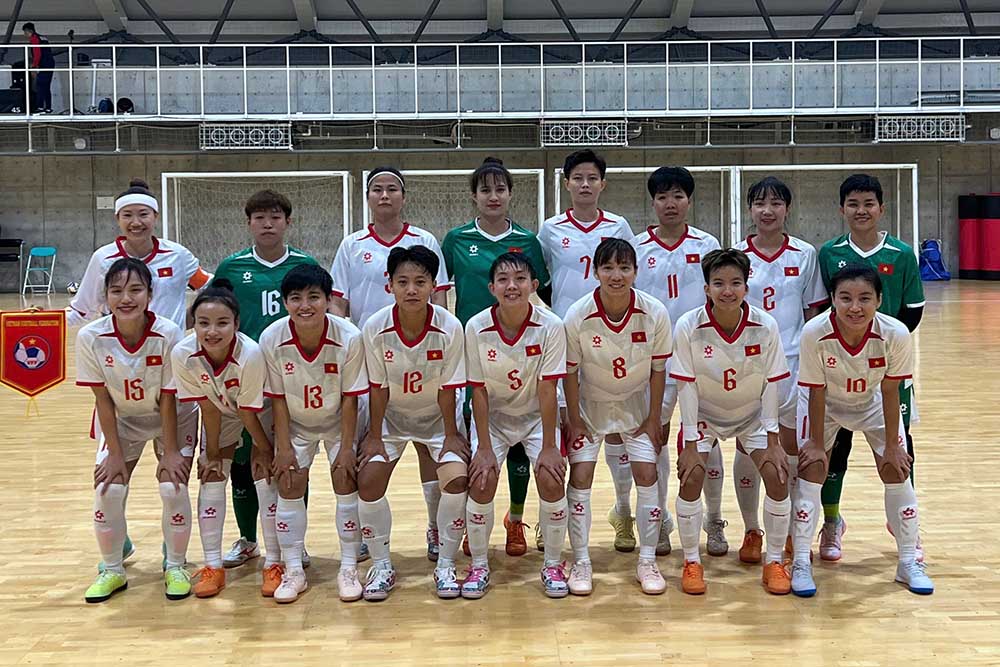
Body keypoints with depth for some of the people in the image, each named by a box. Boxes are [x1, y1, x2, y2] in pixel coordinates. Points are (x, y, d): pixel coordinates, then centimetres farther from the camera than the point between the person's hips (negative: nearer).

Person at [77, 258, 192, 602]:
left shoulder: (168, 335, -28)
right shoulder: (91, 338, -23)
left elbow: (168, 398, -19)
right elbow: (103, 399, -14)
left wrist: (170, 451, -16)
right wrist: (115, 453, -11)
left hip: (169, 419, -2)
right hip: (120, 420, 2)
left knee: (173, 487, -14)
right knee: (108, 489, -11)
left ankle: (175, 567, 9)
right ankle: (112, 570, 12)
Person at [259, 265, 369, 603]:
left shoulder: (349, 337, -28)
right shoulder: (272, 339, -24)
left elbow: (350, 397, -18)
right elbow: (278, 397, -13)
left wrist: (347, 448, -15)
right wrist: (283, 447, -12)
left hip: (338, 421, -1)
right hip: (295, 423, 1)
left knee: (346, 481, -8)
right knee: (289, 484, -5)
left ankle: (349, 568, 5)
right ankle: (293, 572, 7)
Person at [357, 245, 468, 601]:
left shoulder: (450, 328, -24)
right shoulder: (375, 328, -22)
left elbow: (448, 388, -15)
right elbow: (378, 387, -13)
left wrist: (451, 435, -11)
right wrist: (374, 436, -10)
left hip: (437, 415, -1)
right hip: (391, 416, 1)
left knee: (457, 478, -19)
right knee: (368, 481, -14)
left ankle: (445, 565, 1)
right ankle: (381, 566, 6)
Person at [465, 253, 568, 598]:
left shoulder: (550, 326, -20)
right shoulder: (476, 327, -18)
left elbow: (547, 389, -17)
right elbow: (479, 390, -13)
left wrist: (549, 447, -17)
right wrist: (484, 447, -15)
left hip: (537, 416, 0)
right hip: (493, 417, 0)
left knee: (552, 480, -16)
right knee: (481, 482, -16)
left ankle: (552, 565, 5)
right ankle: (479, 566, 5)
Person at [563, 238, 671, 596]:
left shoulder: (655, 313, -20)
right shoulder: (577, 315, -23)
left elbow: (658, 370, -8)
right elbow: (570, 372, -11)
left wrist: (653, 419, -5)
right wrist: (574, 420, -8)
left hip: (636, 404, 1)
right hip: (590, 404, -1)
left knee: (646, 474, -6)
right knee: (580, 475, -7)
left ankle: (647, 562, 8)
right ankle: (581, 562, 5)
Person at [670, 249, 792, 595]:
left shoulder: (765, 326, -20)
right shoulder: (688, 327, -23)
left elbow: (771, 384, -13)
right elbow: (687, 386, -18)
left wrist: (772, 442, -13)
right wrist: (690, 445, -18)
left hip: (752, 415, 1)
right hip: (704, 414, -1)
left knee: (778, 475, -13)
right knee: (691, 475, -18)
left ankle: (774, 561, 7)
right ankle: (691, 562, 2)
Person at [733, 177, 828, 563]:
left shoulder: (805, 254, 1)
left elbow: (813, 313, 5)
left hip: (792, 363, 0)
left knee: (794, 449, 7)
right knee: (748, 448, 6)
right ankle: (751, 532, 20)